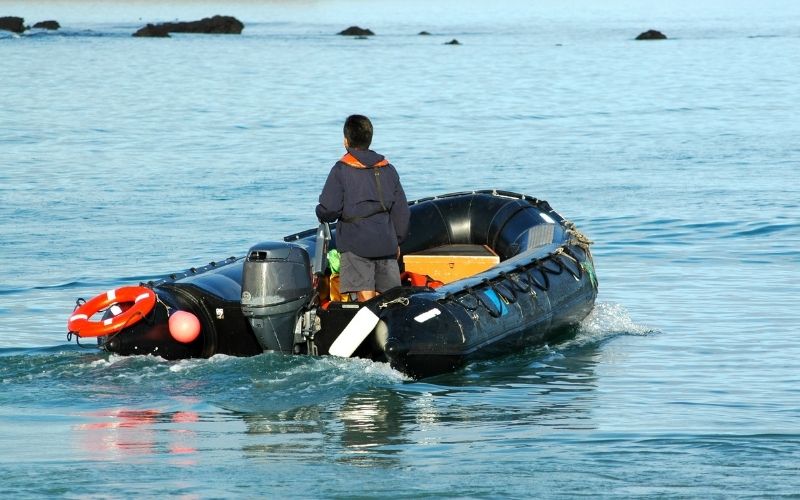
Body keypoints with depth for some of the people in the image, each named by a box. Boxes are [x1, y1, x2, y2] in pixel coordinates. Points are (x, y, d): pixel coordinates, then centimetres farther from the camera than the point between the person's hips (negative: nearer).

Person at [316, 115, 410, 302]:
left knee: (366, 298, -10)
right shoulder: (388, 169, 12)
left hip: (356, 244, -5)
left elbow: (329, 209, -12)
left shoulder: (341, 170, -6)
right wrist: (397, 241, 26)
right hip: (386, 243, 5)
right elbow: (401, 210, 16)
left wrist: (322, 215, 11)